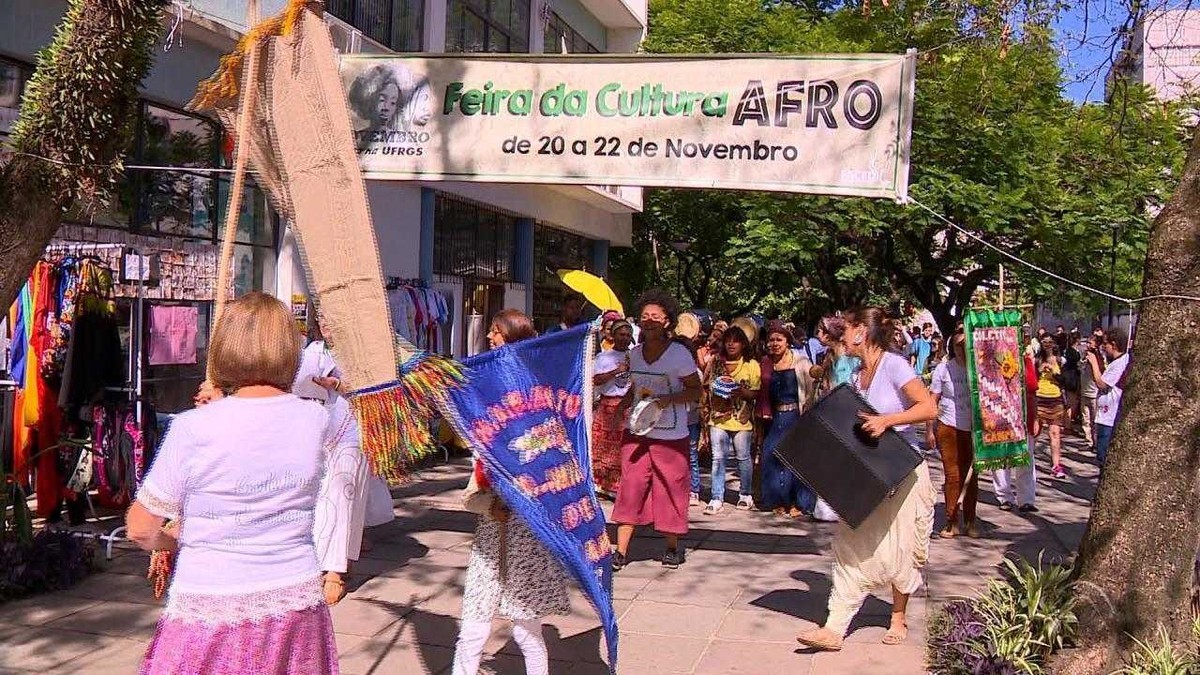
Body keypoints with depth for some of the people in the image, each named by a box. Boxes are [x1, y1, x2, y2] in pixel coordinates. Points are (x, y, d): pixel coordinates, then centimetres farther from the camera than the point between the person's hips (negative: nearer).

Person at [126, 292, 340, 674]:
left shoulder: (194, 429, -14)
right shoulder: (316, 420, -4)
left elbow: (141, 529, -7)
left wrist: (174, 544, 13)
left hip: (211, 615, -3)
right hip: (296, 604, 4)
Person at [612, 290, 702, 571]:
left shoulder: (679, 354, -9)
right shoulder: (635, 353, 8)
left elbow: (696, 390, -8)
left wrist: (667, 400, -22)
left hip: (671, 436, -4)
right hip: (637, 433, 4)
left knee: (670, 489, 5)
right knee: (630, 488, 0)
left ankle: (672, 547, 24)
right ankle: (620, 551, 3)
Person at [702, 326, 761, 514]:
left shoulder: (751, 365, 1)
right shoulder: (715, 363, 8)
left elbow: (756, 393, -2)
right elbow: (705, 387, 13)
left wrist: (742, 392, -20)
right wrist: (712, 390, -8)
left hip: (741, 419, -2)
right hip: (718, 417, 2)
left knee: (743, 457, 7)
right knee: (718, 458, -2)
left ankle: (745, 495, 24)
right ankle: (717, 498, 3)